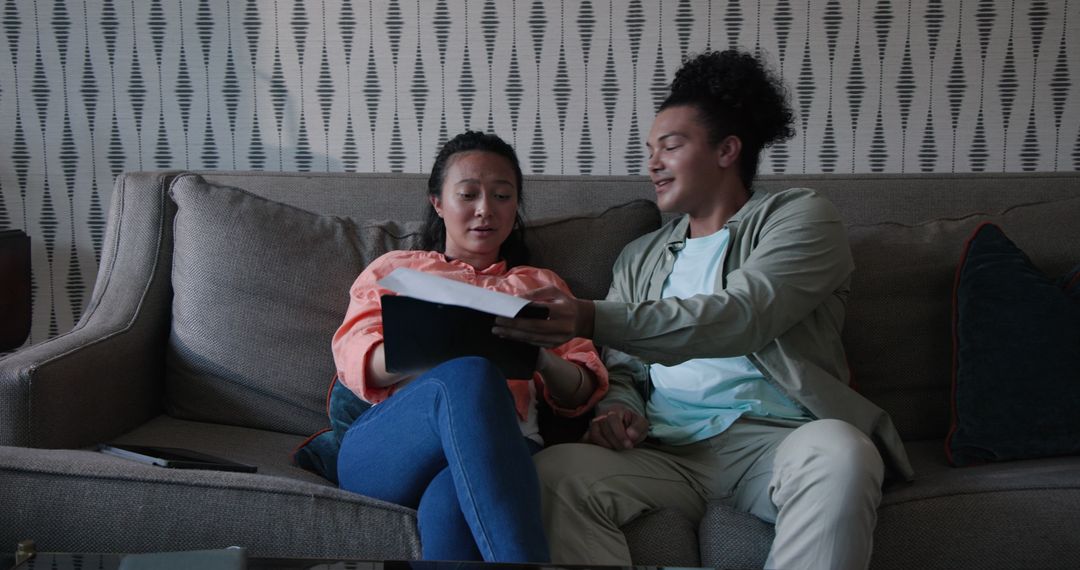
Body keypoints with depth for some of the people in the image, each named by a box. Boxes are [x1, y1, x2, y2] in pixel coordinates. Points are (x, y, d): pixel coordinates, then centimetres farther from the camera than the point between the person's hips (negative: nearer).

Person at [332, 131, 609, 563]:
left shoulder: (541, 285, 32)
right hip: (383, 443, -1)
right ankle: (526, 561, -50)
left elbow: (582, 393, 18)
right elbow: (357, 361, 10)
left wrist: (540, 358, -7)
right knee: (468, 375, -39)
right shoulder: (393, 268, 29)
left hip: (495, 449, 1)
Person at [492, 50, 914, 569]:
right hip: (667, 448, 4)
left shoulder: (799, 215, 8)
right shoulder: (638, 258, 27)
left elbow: (740, 316, -10)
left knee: (838, 452, -39)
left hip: (775, 439, -3)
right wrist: (617, 408, -4)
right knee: (553, 472, -28)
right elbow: (621, 369, 24)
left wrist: (593, 320, -22)